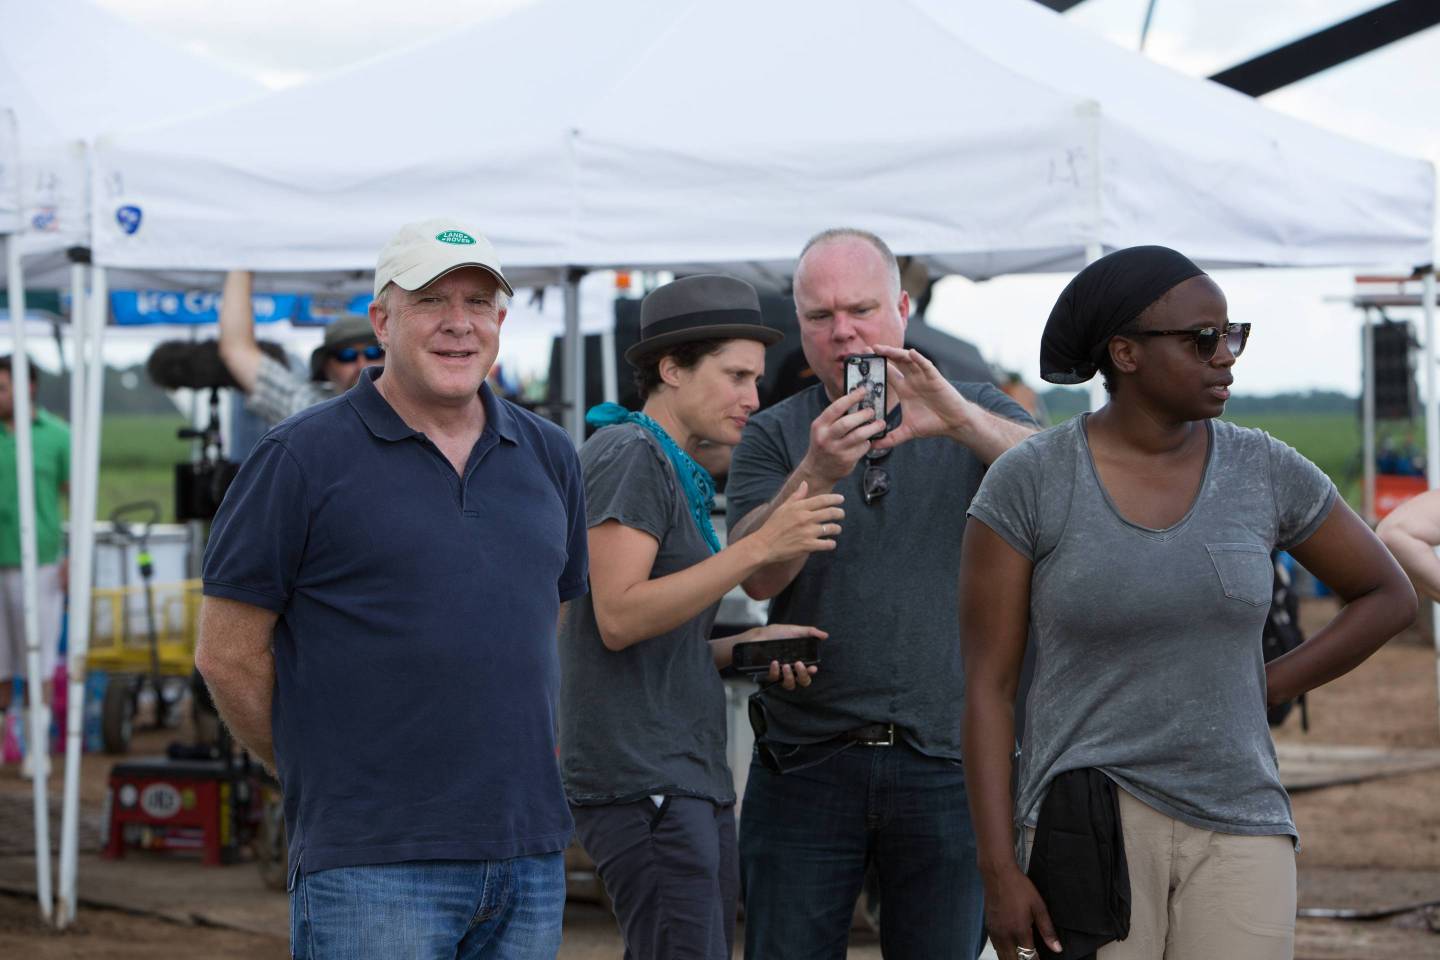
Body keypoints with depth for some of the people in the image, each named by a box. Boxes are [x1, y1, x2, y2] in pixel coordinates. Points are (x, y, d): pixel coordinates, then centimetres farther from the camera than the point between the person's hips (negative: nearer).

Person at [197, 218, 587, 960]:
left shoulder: (548, 457, 13)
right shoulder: (305, 457, -4)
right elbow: (227, 653, -2)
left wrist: (529, 762, 14)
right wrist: (326, 776, 2)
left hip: (530, 858, 5)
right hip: (371, 865, -5)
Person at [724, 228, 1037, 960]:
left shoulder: (976, 418, 7)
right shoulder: (774, 437, 6)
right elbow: (758, 574, -10)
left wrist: (958, 419, -29)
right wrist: (817, 474, -27)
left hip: (946, 763, 0)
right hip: (806, 762, 0)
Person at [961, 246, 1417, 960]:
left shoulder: (1265, 471, 1)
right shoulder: (1026, 481, -7)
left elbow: (1389, 594, 15)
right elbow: (986, 685, -6)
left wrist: (1263, 690, 5)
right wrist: (998, 872, -11)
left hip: (1238, 832, 3)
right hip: (1090, 827, -2)